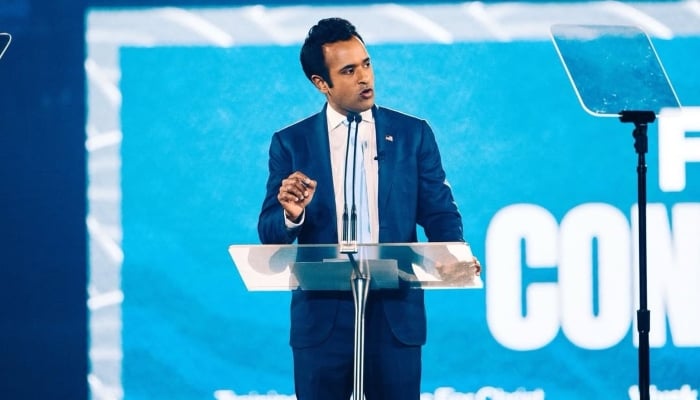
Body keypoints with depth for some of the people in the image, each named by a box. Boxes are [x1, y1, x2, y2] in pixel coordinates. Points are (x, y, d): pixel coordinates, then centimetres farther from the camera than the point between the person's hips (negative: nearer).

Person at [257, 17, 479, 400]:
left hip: (395, 313, 0)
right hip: (322, 315, 0)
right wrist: (291, 214, -22)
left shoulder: (413, 134, 6)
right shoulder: (291, 142, 5)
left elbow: (439, 212, 4)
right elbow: (269, 234, 2)